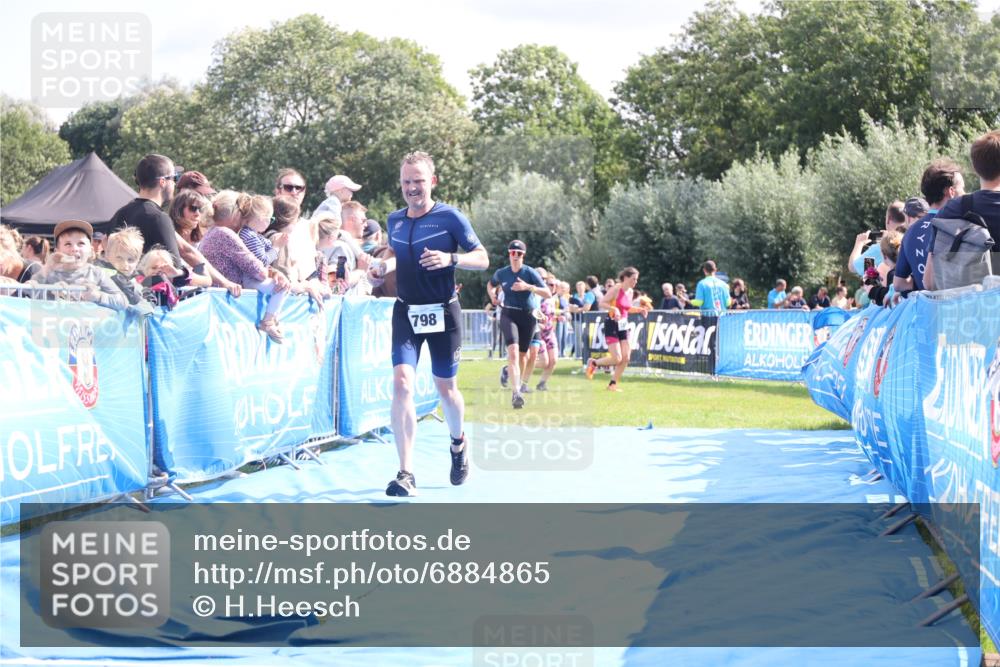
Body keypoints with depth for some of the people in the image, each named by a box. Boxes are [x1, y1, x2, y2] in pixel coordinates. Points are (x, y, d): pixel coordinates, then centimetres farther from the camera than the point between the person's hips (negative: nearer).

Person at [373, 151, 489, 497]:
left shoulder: (450, 217, -8)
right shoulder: (394, 220, 6)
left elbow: (482, 259, -7)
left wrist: (451, 259, -25)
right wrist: (383, 266, 2)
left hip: (443, 313, -2)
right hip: (406, 312, 3)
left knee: (445, 388, 9)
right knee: (402, 382, -15)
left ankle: (458, 443, 44)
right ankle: (406, 474, -18)